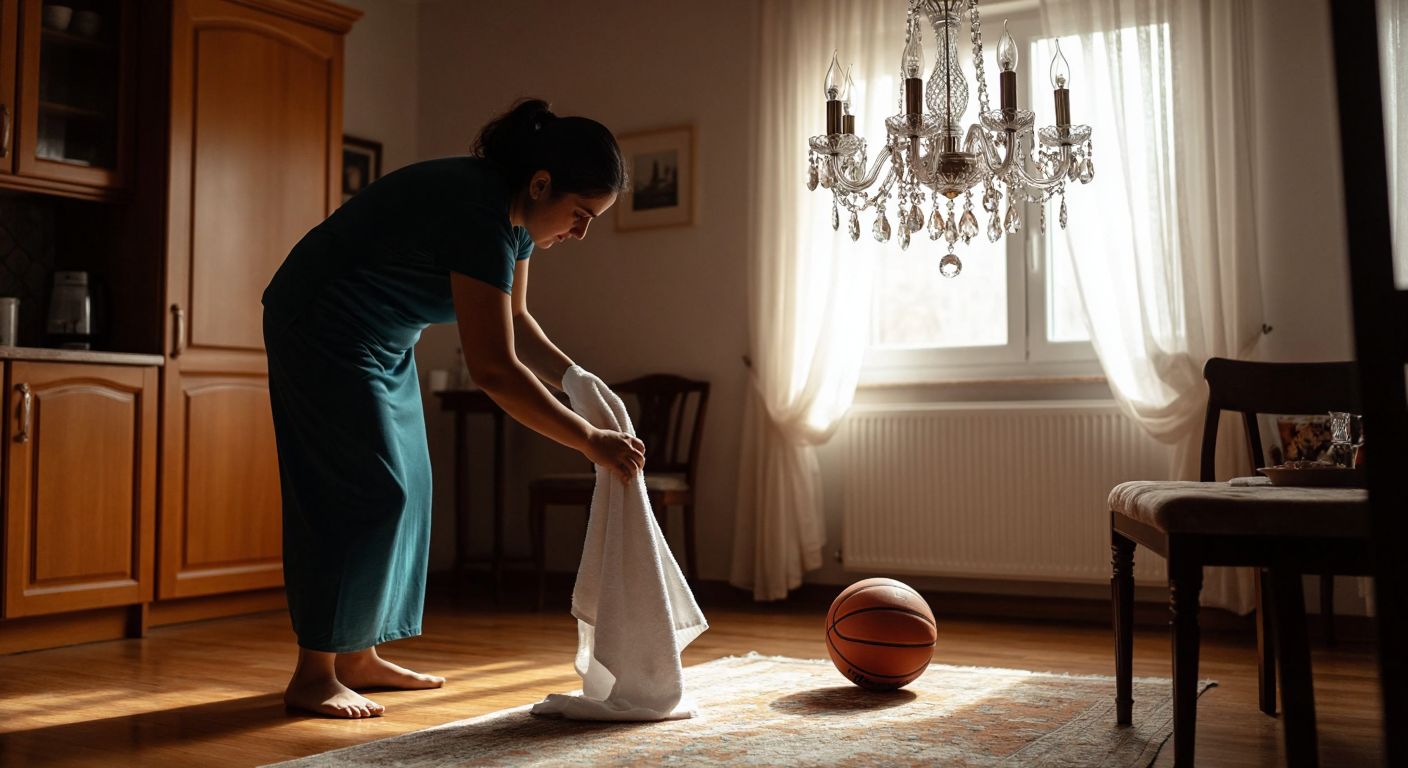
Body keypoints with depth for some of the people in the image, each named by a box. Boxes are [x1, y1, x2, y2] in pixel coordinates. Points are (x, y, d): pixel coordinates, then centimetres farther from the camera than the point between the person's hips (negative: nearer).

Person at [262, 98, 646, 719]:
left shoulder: (515, 213, -3)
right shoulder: (478, 216, -32)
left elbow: (516, 321, 9)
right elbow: (494, 370, -36)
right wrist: (590, 441, -31)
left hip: (380, 338, 10)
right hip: (322, 332, -10)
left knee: (403, 486, 9)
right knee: (364, 491, -11)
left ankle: (359, 657, 18)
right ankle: (312, 677, -1)